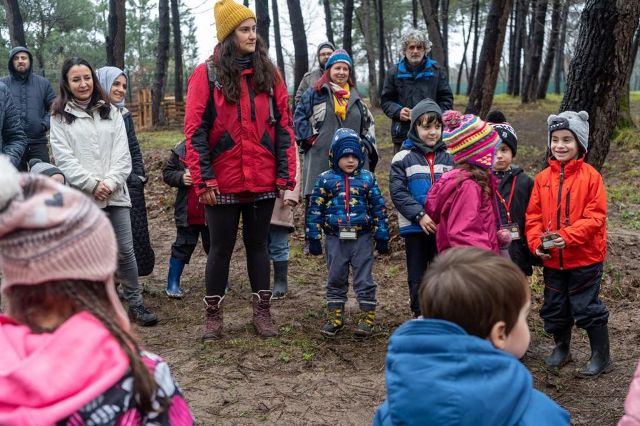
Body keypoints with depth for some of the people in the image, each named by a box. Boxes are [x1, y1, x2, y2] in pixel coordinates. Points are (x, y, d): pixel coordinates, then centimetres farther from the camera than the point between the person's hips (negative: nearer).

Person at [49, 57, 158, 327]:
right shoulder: (60, 117, 5)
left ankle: (135, 304, 15)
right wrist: (92, 184, -14)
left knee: (125, 251, 4)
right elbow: (64, 159, -4)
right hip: (81, 197, -2)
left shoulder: (111, 113, 13)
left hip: (115, 194, 2)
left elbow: (122, 154, 5)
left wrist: (110, 182, -10)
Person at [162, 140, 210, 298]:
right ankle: (173, 284, 18)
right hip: (188, 213, 1)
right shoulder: (181, 150, -1)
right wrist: (181, 178, -14)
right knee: (183, 246, 9)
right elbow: (167, 173, 5)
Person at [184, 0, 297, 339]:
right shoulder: (207, 73, -3)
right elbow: (195, 130, -6)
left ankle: (262, 311, 23)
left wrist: (286, 175, -1)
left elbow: (283, 126, 4)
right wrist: (203, 180, -11)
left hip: (263, 181, 2)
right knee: (221, 248, 8)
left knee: (258, 244, 13)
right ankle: (213, 315, 21)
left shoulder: (268, 72, 5)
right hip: (223, 182, -2)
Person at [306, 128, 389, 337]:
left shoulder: (367, 179, 1)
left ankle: (368, 317, 14)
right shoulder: (325, 179, -1)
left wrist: (382, 237, 3)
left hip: (362, 237, -1)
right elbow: (315, 210, 2)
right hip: (335, 238, 1)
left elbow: (379, 208, 4)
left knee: (364, 279, 4)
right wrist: (314, 238, 0)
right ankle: (335, 316, 22)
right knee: (335, 279, 11)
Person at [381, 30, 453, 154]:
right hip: (402, 134, 0)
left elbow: (446, 99, 9)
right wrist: (398, 111, -10)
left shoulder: (436, 70, 7)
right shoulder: (394, 72, 8)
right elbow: (386, 100, 11)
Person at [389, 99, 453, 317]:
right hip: (414, 227, -2)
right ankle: (421, 315, 22)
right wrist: (420, 215, -17)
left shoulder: (449, 157, 4)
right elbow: (398, 192, -9)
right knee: (417, 275, 9)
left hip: (444, 227, 2)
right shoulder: (403, 158, -3)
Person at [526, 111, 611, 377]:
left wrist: (567, 236, -25)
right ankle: (562, 348, 38)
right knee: (554, 307, 16)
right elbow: (533, 215, 2)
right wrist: (537, 242, -12)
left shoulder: (590, 176, -10)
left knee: (586, 306, 3)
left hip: (585, 257, -5)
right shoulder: (543, 177, 2)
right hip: (552, 259, 5)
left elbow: (595, 217, -15)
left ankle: (601, 357, 19)